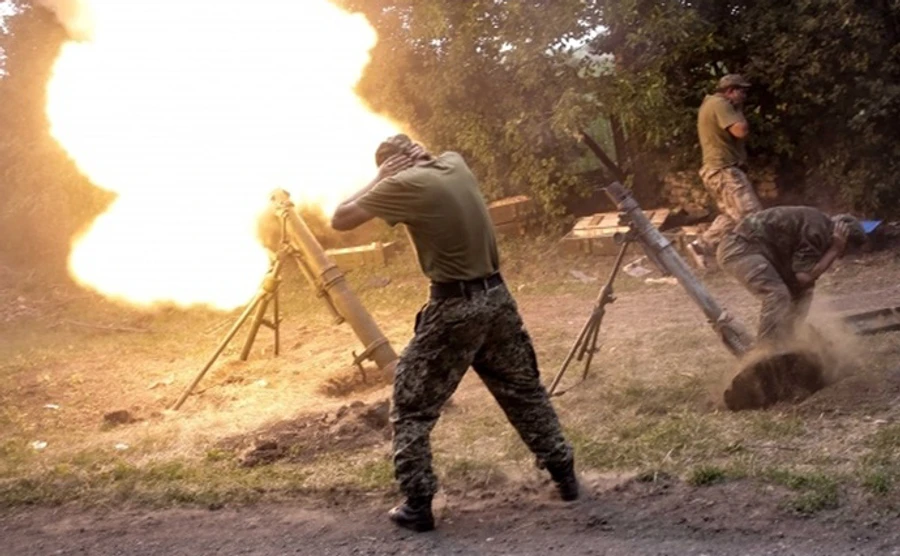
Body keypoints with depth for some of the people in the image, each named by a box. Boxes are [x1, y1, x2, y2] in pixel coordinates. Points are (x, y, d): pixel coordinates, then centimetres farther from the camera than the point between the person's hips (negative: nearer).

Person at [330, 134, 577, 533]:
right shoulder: (456, 164, 8)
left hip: (454, 307, -6)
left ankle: (417, 505, 6)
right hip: (496, 296, 7)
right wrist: (415, 155, 19)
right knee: (524, 391, 21)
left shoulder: (405, 184, -11)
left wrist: (378, 180, 2)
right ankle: (564, 474, 27)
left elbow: (340, 219, -6)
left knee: (411, 406, 6)